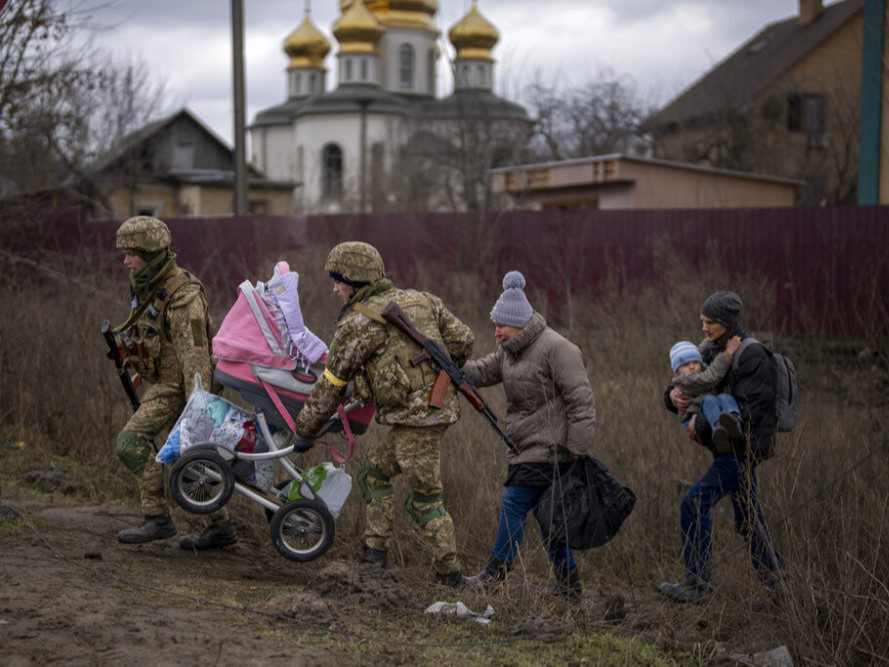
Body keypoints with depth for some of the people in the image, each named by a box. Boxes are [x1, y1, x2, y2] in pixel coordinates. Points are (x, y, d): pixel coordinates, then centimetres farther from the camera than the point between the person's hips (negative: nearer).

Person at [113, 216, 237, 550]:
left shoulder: (183, 296, -22)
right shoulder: (147, 286, 7)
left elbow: (194, 354, -26)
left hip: (177, 385, -10)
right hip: (162, 381, 10)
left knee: (132, 441, -17)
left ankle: (158, 519, -12)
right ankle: (220, 527, 19)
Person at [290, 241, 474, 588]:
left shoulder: (357, 323, -6)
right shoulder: (421, 300, 12)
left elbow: (331, 383, 0)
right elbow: (463, 339, 11)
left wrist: (305, 428, 12)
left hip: (414, 417, -8)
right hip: (440, 407, 8)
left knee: (424, 499, 1)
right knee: (373, 472, 18)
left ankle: (450, 576, 5)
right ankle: (375, 554, 17)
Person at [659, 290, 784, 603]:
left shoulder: (752, 356, -16)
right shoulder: (711, 352, 9)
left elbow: (750, 410, -23)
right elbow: (690, 386, 12)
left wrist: (703, 426, -20)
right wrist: (674, 396, -13)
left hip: (744, 447, -9)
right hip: (728, 447, 9)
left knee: (694, 502, -17)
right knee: (747, 518, 16)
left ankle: (698, 585, -13)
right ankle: (778, 582, 29)